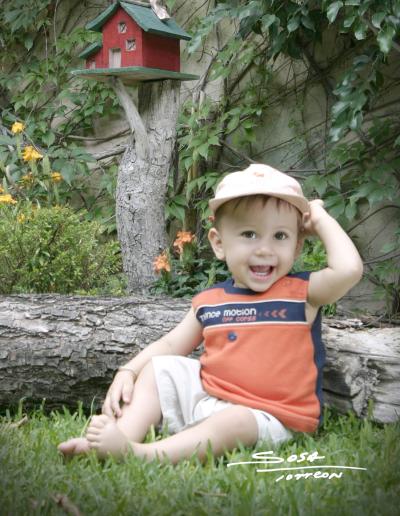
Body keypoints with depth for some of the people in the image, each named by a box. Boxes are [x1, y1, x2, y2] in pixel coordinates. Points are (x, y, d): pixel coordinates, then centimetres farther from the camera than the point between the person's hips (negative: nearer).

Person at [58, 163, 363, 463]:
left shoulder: (302, 292, -6)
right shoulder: (209, 301, 7)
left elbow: (349, 269, -25)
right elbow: (170, 345, 17)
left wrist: (319, 217, -11)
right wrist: (128, 372, 1)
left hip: (264, 416, -6)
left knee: (233, 422, -35)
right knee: (157, 368, 4)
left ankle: (142, 454, -46)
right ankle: (124, 435, -16)